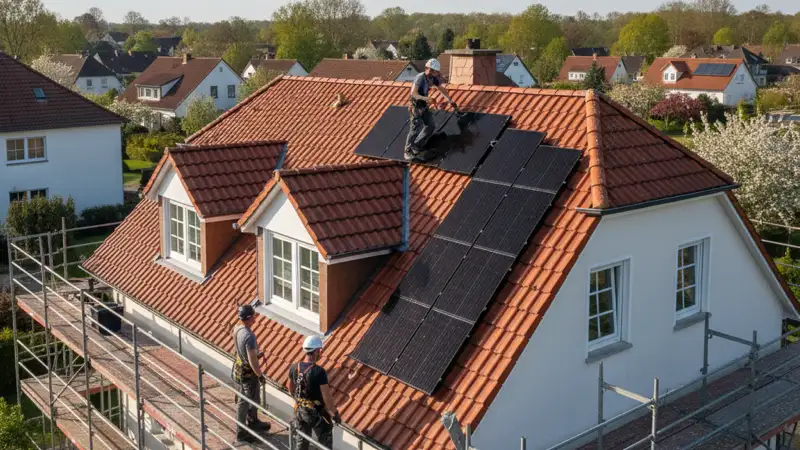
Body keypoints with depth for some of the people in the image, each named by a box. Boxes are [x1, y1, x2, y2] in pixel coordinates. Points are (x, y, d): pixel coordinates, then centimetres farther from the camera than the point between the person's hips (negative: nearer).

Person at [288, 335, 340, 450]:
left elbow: (290, 387, 8)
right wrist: (335, 413, -9)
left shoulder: (294, 368, -9)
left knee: (301, 440, 23)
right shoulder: (319, 372, -28)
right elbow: (327, 396, -23)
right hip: (317, 412, -6)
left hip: (299, 410, 6)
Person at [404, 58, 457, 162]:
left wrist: (450, 100, 7)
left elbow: (442, 89, 13)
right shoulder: (420, 78, -23)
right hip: (416, 106, -8)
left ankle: (417, 146, 14)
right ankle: (408, 152, -6)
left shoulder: (433, 78, 0)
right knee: (416, 128, -13)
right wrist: (426, 98, -37)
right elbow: (413, 93, -30)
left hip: (424, 106, 8)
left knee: (431, 126, 5)